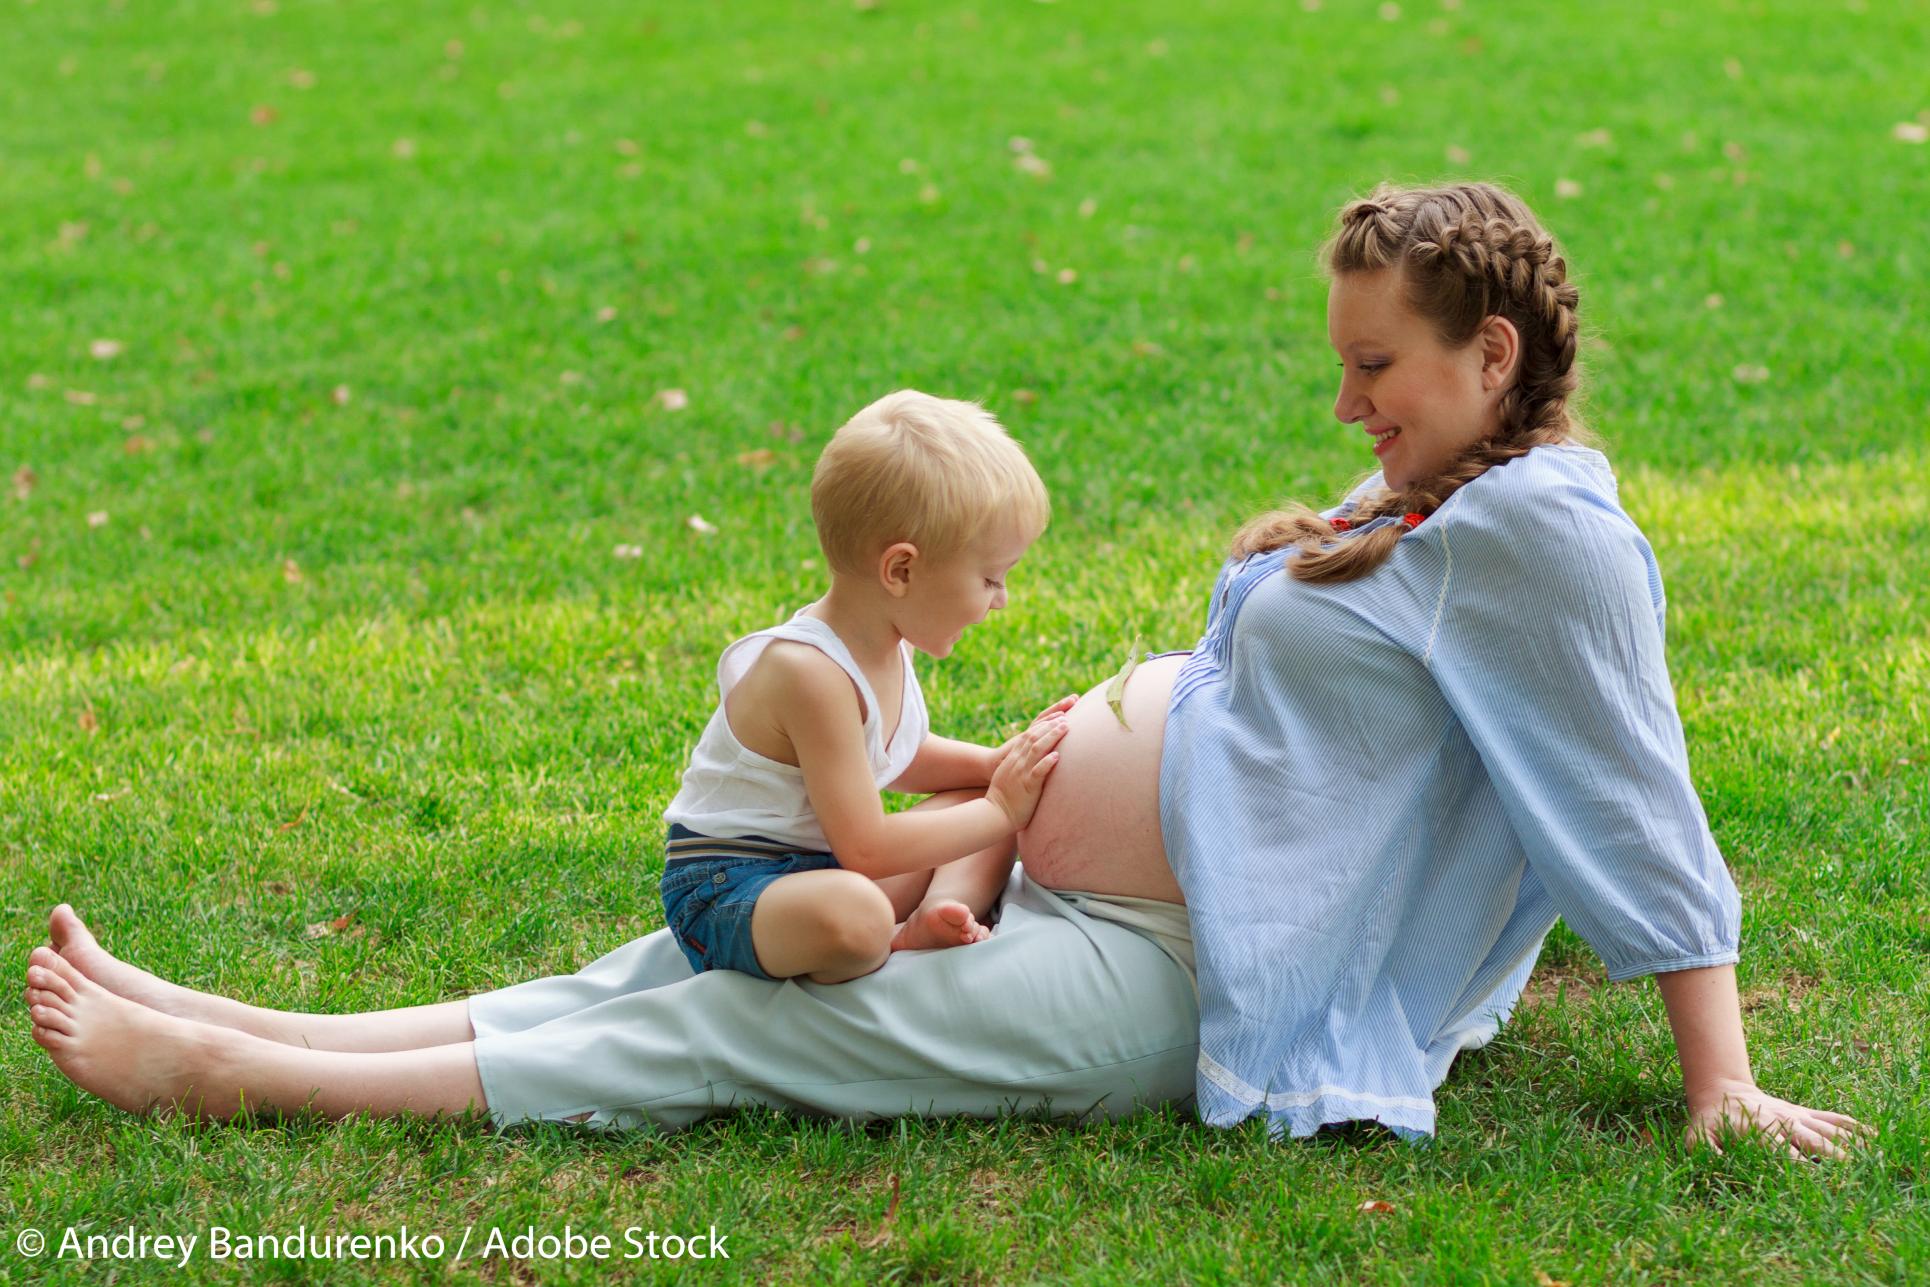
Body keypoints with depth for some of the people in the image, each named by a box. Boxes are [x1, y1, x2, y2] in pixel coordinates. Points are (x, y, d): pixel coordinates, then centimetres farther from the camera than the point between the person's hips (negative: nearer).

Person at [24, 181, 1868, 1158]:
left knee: (727, 1032, -9)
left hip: (1152, 977, -10)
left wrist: (1719, 1083, -19)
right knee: (681, 964, 3)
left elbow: (1637, 809, -17)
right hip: (1068, 905, 10)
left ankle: (218, 1077, -6)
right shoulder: (1432, 500, 14)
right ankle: (209, 1028, 3)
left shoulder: (1539, 527, -15)